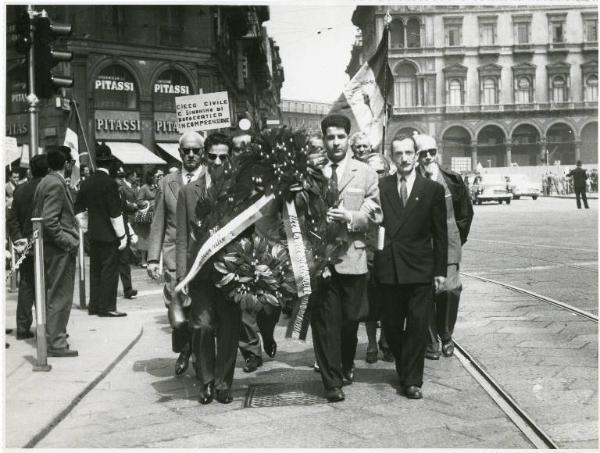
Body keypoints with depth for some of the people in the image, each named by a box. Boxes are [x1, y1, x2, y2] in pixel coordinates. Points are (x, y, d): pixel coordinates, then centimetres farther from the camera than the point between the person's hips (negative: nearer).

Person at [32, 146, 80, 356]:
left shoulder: (45, 182, 12)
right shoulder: (56, 184, -17)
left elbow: (38, 216, 17)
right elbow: (49, 220, -24)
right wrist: (67, 242, -18)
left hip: (51, 248, 10)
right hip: (59, 251, -10)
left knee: (52, 295, 20)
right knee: (60, 297, -4)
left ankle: (53, 334, 32)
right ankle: (56, 344, 2)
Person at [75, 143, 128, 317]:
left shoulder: (87, 183, 7)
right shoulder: (110, 183, -15)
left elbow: (78, 209, 13)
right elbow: (115, 213, -16)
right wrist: (122, 235, -9)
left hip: (93, 235, 7)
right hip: (108, 235, -7)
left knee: (95, 270, 13)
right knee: (109, 271, -1)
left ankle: (94, 306, 18)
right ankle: (107, 307, 0)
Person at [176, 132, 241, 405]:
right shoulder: (188, 192, 7)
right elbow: (182, 238, 6)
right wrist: (181, 276, -2)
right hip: (200, 270, 0)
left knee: (229, 328, 3)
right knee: (202, 326, -6)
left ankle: (223, 382, 19)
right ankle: (206, 382, 12)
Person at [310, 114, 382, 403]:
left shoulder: (365, 173, 7)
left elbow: (374, 215, 2)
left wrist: (350, 218, -15)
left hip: (352, 255, 1)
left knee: (350, 319, 9)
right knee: (324, 320, -1)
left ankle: (346, 367, 34)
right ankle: (332, 381, 8)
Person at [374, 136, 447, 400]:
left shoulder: (433, 189, 4)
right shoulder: (380, 187, 5)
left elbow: (440, 234, 4)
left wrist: (440, 270, 0)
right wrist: (375, 262, -4)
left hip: (420, 270, -1)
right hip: (388, 269, 1)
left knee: (417, 326, -2)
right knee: (391, 326, 8)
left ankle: (412, 381, 6)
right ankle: (405, 371, 29)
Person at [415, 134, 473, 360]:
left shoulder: (452, 180, 5)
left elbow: (465, 213, 15)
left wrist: (457, 238, 14)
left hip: (448, 246, 2)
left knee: (450, 290, -5)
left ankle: (446, 336, 17)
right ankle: (430, 341, 11)